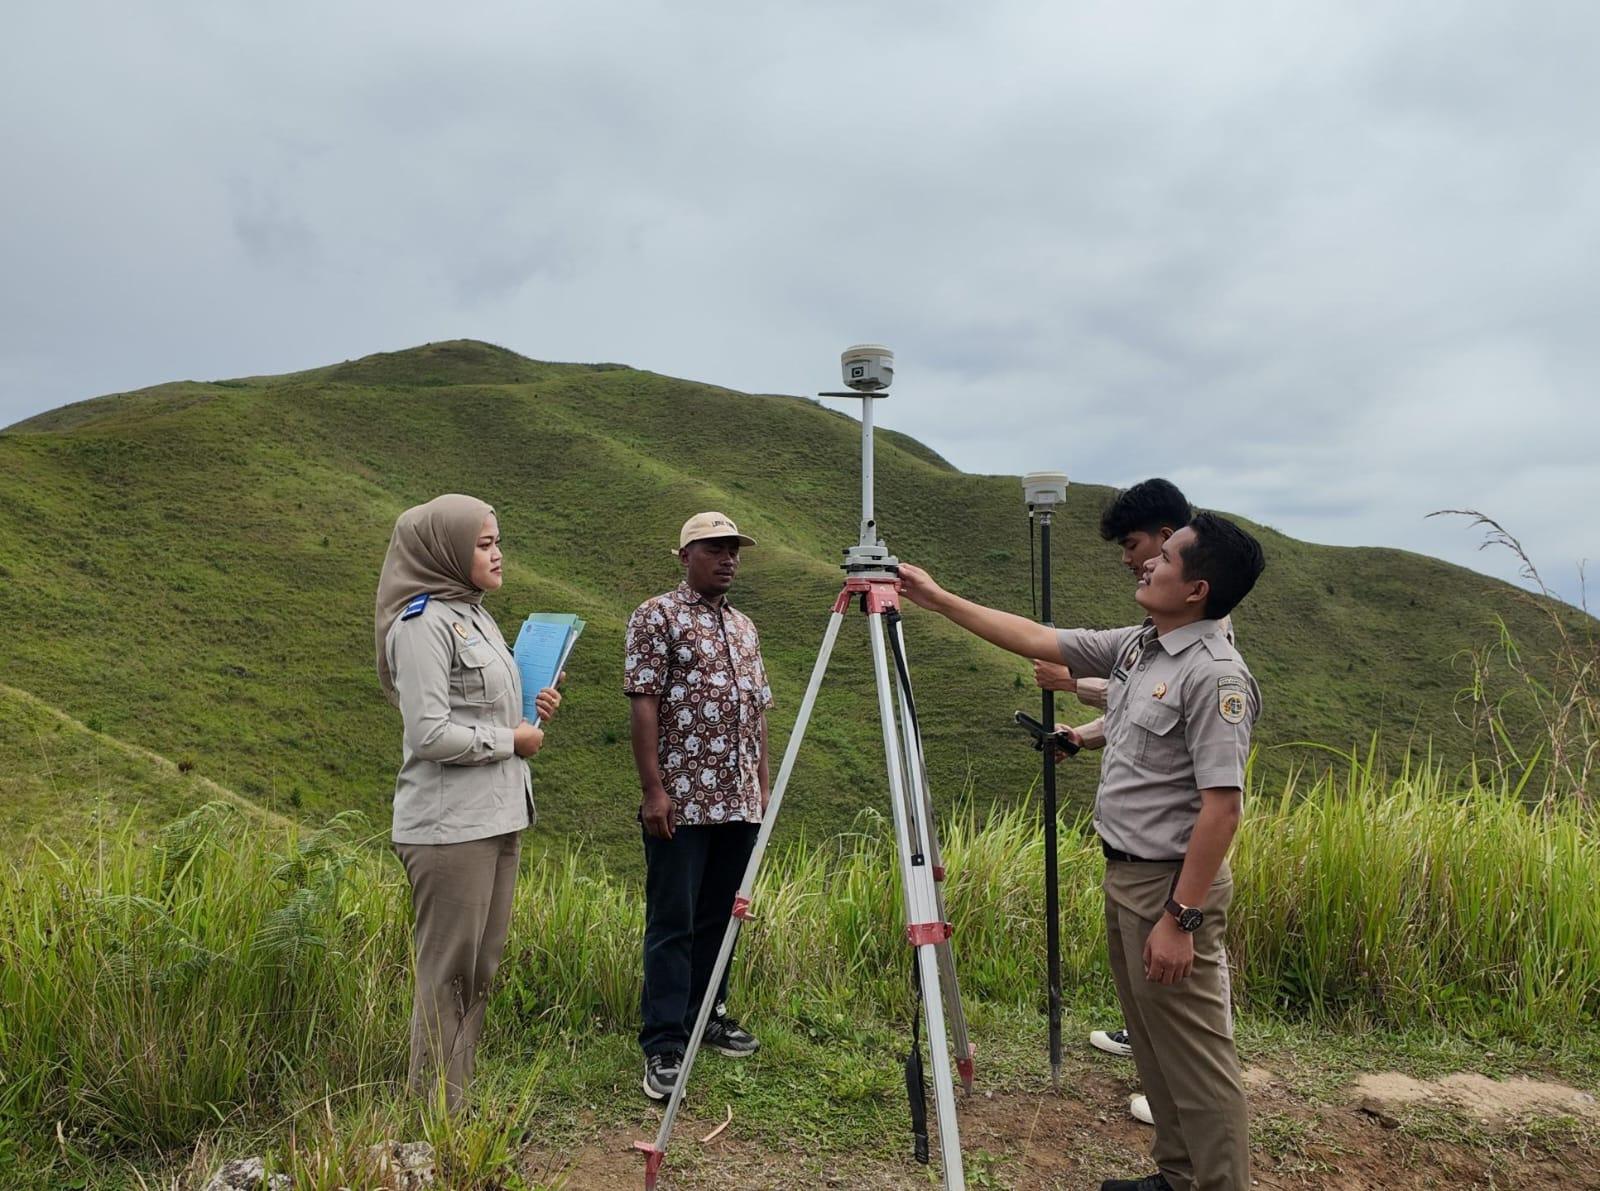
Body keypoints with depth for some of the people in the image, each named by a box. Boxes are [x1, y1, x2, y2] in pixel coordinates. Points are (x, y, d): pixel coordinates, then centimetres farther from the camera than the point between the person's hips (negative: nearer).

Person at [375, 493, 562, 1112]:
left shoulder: (474, 614, 16)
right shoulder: (423, 622, -12)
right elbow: (430, 732, -19)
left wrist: (531, 711, 7)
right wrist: (511, 741, -9)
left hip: (496, 819, 9)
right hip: (449, 827, -9)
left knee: (479, 970, 14)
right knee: (448, 973, -1)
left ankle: (457, 1102, 26)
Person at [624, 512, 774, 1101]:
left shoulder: (744, 626, 17)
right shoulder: (657, 617, -4)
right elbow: (642, 704, -11)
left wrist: (763, 784, 15)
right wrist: (653, 789, -16)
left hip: (738, 802, 7)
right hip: (681, 802, -7)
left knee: (719, 916, 15)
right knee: (672, 923, -2)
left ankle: (706, 1015, 29)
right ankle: (663, 1046, 5)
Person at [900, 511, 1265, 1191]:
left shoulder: (1215, 675, -20)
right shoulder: (1134, 646, 7)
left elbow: (1221, 807, -23)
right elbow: (1034, 639, 12)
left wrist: (1180, 918, -24)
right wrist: (938, 599, 11)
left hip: (1171, 884, -9)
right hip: (1123, 875, 10)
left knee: (1193, 1059, 1)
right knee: (1153, 1048, 20)